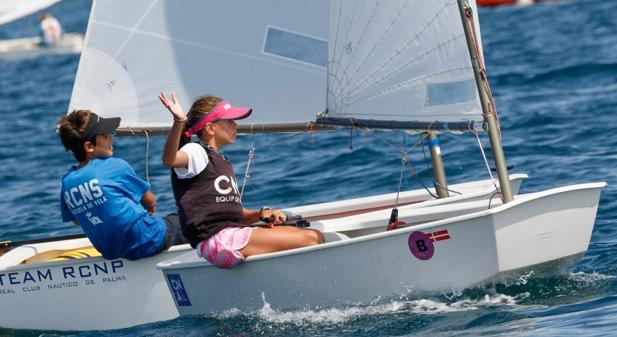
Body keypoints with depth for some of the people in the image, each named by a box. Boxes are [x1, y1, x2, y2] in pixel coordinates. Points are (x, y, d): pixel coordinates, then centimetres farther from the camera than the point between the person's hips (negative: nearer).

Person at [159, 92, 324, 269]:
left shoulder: (222, 162, 27)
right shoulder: (196, 152, -1)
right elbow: (169, 160, -26)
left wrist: (261, 214, 6)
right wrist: (178, 123, -44)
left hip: (233, 234, 10)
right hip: (217, 239, -10)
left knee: (316, 236, 1)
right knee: (309, 241, -17)